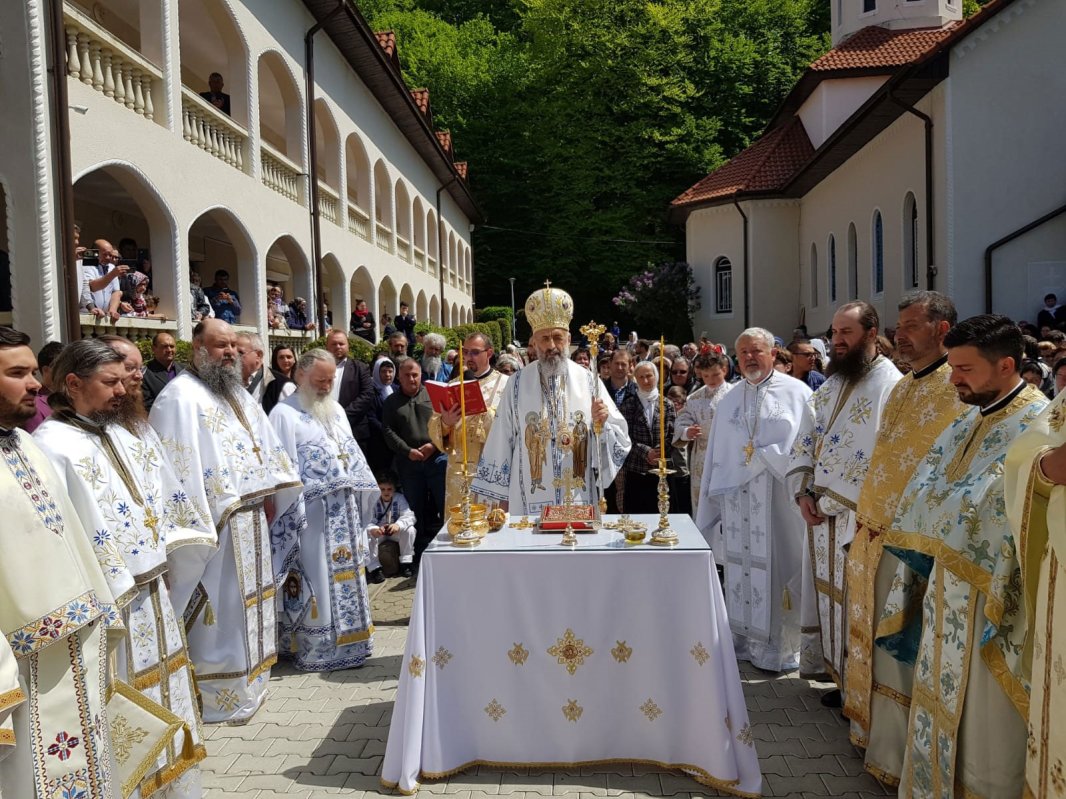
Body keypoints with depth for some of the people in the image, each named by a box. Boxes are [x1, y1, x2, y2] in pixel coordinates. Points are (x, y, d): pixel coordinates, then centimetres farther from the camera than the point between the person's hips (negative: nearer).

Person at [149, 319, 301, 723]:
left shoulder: (238, 394, 16)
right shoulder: (181, 396, -12)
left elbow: (263, 445, 20)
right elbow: (178, 462, -18)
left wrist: (269, 493, 12)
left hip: (250, 515, 9)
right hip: (214, 519, -9)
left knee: (247, 601, 16)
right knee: (219, 609, -2)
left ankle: (247, 681, 29)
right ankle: (217, 693, 9)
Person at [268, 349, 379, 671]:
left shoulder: (336, 410, 17)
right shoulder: (285, 413, -7)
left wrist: (364, 490, 13)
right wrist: (296, 513, -17)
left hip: (345, 509, 7)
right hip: (313, 511, -7)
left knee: (347, 577, 11)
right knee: (316, 580, -2)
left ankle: (346, 641, 22)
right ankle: (314, 647, 8)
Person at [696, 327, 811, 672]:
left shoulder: (796, 393, 1)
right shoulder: (728, 401, 14)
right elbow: (716, 457, 13)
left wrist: (759, 457, -9)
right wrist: (712, 501, 9)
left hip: (778, 502, -4)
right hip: (738, 504, 4)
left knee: (777, 569, 0)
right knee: (741, 570, 7)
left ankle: (780, 647, 13)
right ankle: (744, 640, 19)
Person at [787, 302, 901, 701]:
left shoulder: (890, 386, -13)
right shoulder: (830, 386, 13)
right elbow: (804, 442, 14)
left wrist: (830, 503, -14)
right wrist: (803, 493, -1)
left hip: (858, 519, -7)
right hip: (820, 515, 7)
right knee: (826, 591, 14)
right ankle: (834, 668, 28)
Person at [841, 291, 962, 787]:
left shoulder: (959, 389, -13)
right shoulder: (902, 389, 14)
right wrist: (866, 524, 15)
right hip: (873, 538, 8)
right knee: (875, 641, 18)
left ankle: (896, 753, 18)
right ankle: (875, 728, 34)